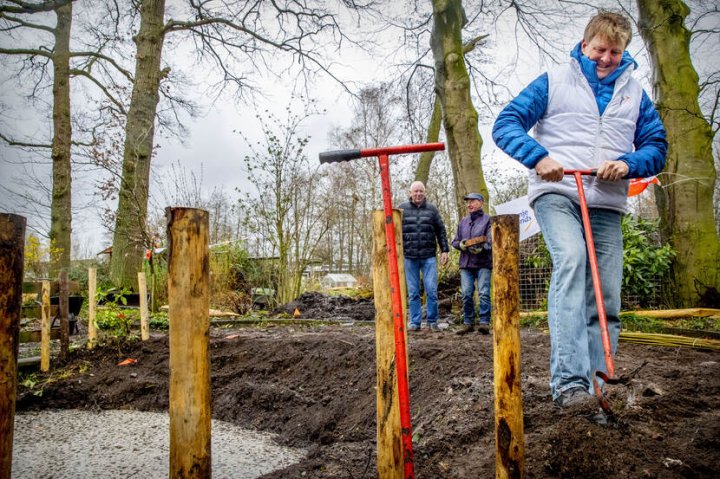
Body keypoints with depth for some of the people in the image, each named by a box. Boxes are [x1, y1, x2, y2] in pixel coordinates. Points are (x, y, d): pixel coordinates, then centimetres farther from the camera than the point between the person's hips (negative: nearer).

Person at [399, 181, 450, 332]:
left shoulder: (431, 209, 8)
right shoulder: (403, 209, 6)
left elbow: (441, 230, 11)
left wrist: (444, 250, 5)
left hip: (429, 256, 0)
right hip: (409, 257, 0)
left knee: (431, 290, -4)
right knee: (413, 292, 5)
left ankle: (432, 321, 9)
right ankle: (415, 322, 13)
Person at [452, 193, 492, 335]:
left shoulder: (488, 219, 1)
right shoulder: (463, 222, 17)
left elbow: (491, 241, -7)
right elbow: (454, 241, 17)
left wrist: (481, 248, -24)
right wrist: (461, 245, -5)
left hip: (483, 263, -4)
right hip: (466, 263, 4)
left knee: (483, 293, -8)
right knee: (466, 294, 2)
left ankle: (484, 322, -2)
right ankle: (468, 322, 11)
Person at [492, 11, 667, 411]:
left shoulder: (635, 93, 18)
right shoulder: (554, 82, 8)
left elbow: (657, 146, 15)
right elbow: (505, 124, 1)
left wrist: (628, 163, -8)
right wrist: (538, 156, -17)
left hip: (607, 206, 5)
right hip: (557, 194, -4)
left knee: (607, 299, 2)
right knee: (571, 258, -32)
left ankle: (596, 383, 15)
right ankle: (569, 382, -35)